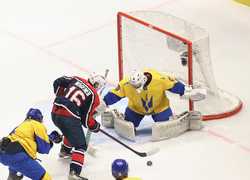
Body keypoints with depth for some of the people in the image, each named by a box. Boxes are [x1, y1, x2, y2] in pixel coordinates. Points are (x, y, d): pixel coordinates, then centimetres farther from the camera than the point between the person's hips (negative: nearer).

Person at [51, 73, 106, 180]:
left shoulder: (77, 80, 15)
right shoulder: (93, 96, 1)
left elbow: (58, 82, 16)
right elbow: (86, 118, 1)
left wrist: (61, 97, 27)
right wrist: (95, 127, 19)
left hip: (55, 113, 7)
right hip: (69, 118, -7)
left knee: (71, 130, 38)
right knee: (80, 145, -2)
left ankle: (65, 151, 58)